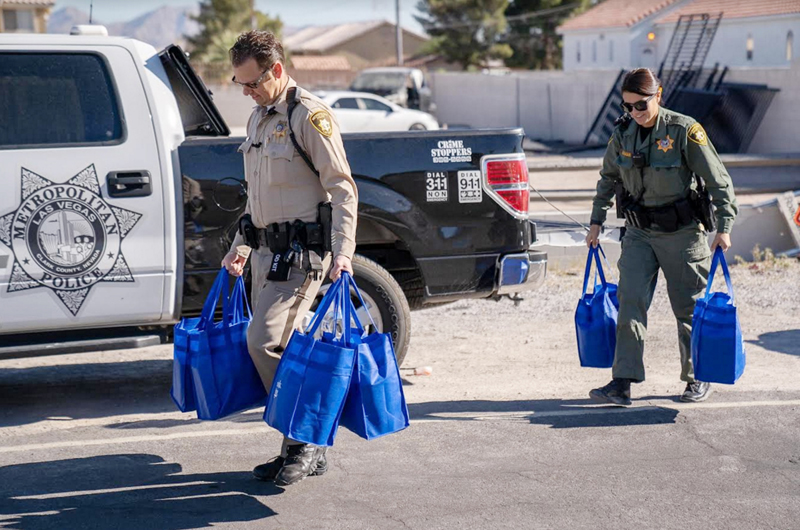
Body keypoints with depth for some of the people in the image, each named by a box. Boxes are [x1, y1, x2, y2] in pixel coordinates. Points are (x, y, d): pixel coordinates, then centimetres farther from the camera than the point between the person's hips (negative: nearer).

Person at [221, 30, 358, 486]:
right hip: (267, 250, 9)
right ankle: (299, 449, 17)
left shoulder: (310, 115, -11)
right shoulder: (258, 119, 16)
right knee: (279, 347, 8)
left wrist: (343, 253, -22)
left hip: (302, 250, -9)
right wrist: (242, 246, 25)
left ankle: (308, 442, -3)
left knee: (266, 342, -16)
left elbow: (342, 189, -14)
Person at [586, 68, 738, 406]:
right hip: (639, 233, 4)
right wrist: (597, 221, 14)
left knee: (689, 308, 6)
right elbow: (608, 179, 16)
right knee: (629, 303, -7)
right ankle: (622, 383, -7)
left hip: (682, 233, -4)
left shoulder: (685, 131, -14)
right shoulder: (622, 133, 0)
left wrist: (724, 227, -13)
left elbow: (718, 180, -9)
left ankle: (698, 379, 23)